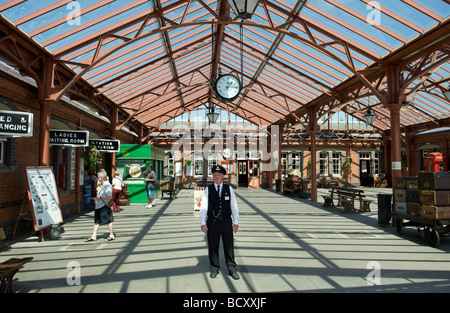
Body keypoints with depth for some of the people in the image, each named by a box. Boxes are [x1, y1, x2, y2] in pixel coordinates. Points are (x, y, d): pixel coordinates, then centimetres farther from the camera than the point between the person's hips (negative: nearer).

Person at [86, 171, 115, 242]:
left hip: (104, 206, -10)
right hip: (98, 206, 10)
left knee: (108, 221, 0)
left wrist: (99, 198, -20)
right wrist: (96, 198, 15)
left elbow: (109, 197, -24)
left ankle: (111, 235, 10)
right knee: (96, 222, 12)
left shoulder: (108, 186, -16)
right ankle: (94, 236, 18)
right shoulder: (102, 185, 16)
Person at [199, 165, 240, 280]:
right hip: (212, 223, 0)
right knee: (213, 247, 9)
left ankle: (232, 269, 18)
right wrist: (203, 223, -11)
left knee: (229, 246, 5)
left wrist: (236, 222, -1)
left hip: (226, 222, 1)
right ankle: (214, 269, 26)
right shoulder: (208, 189, -1)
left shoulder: (229, 189, 2)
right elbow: (203, 207, -4)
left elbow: (234, 207, 3)